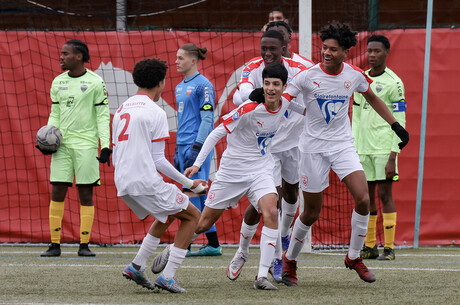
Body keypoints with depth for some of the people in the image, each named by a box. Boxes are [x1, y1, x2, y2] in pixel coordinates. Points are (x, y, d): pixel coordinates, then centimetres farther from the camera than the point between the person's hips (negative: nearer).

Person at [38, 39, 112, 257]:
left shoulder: (95, 82, -2)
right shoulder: (58, 82, 11)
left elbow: (103, 116, -1)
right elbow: (55, 115, 16)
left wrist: (105, 145, -8)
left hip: (86, 144, -4)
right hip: (62, 144, 4)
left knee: (85, 194, -2)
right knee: (57, 192, -2)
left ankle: (84, 245, 2)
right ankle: (55, 244, 2)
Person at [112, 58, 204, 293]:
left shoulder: (121, 110, 14)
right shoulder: (155, 113, -9)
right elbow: (158, 160, -11)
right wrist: (189, 183, -3)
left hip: (122, 184, 8)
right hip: (147, 182, -8)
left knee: (165, 216, 29)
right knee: (192, 215, 7)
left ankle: (136, 267, 20)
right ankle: (167, 277, -1)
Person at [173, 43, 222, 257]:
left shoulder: (203, 85, -8)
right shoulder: (180, 87, 17)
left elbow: (207, 119, -13)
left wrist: (196, 149, -19)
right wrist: (178, 152, 21)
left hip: (197, 145, -9)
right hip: (184, 146, 9)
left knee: (191, 194, -9)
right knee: (198, 195, 8)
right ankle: (213, 245, 11)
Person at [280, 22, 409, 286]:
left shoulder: (355, 75, -2)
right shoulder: (307, 76, -11)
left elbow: (372, 98, 17)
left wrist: (396, 125, 17)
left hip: (343, 144, 2)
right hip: (314, 147, -2)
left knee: (363, 198, -17)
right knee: (312, 212, 2)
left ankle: (354, 257, 2)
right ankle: (290, 260, 26)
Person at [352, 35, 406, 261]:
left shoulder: (393, 83, -4)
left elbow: (399, 123, -7)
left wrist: (393, 157, -14)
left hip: (384, 148, -5)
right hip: (363, 149, 5)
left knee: (385, 194, -6)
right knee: (366, 196, 5)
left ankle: (389, 248, -3)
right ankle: (369, 246, 10)